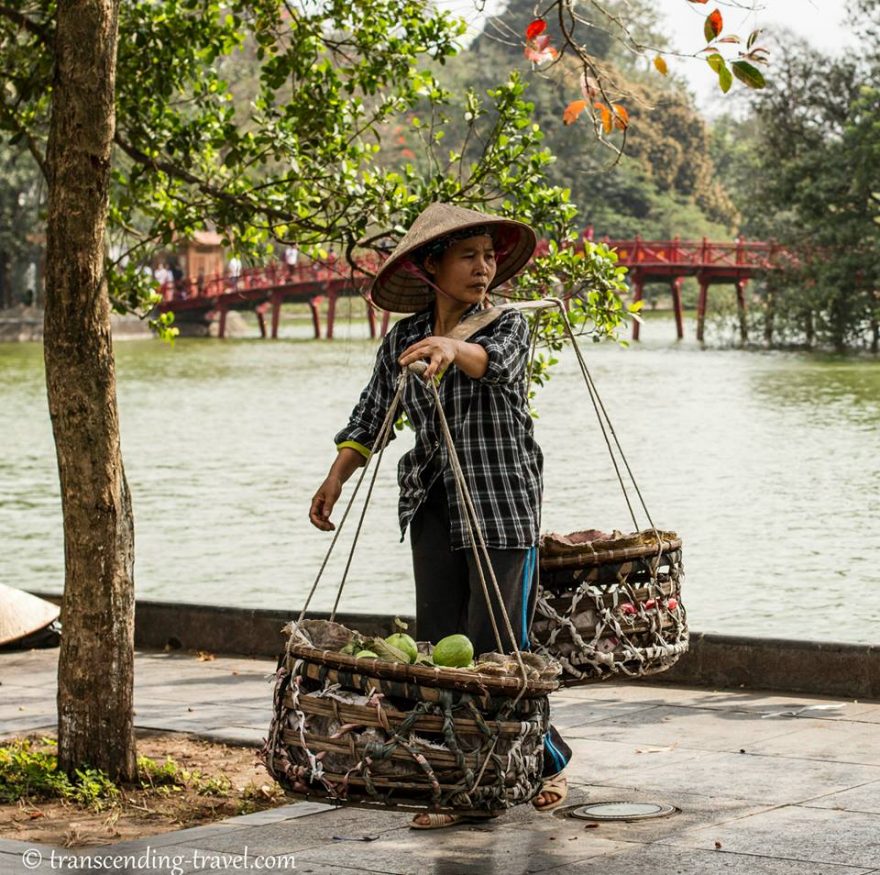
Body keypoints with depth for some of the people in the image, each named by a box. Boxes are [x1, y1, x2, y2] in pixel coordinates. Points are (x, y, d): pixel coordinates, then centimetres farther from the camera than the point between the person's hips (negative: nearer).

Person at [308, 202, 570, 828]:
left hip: (503, 502, -5)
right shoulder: (404, 338, 7)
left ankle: (550, 759, 17)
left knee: (495, 646, -6)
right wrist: (336, 479, 5)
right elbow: (371, 414, 15)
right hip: (434, 506, 5)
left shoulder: (508, 322, -6)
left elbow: (496, 361, -29)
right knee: (437, 644, 1)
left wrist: (453, 348, -49)